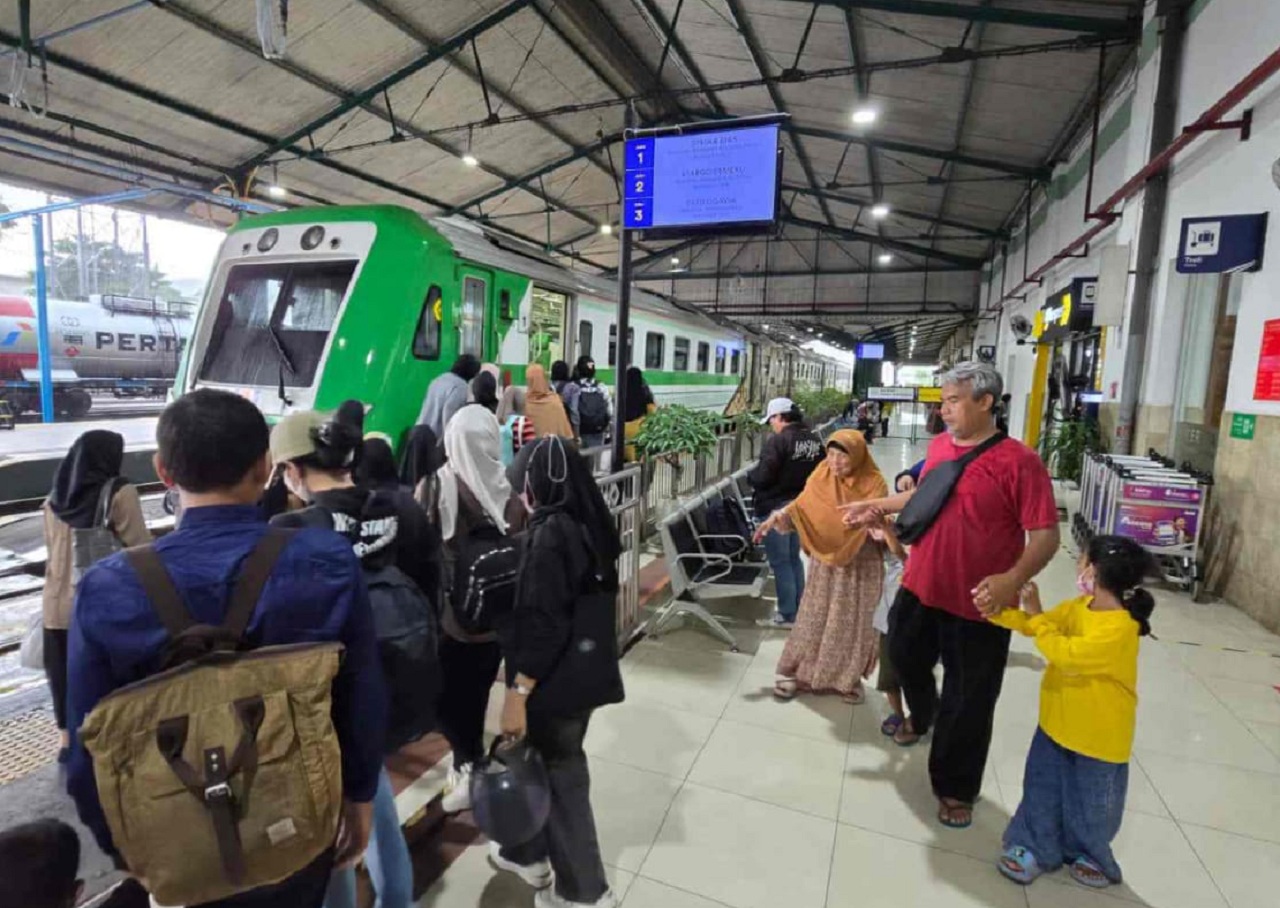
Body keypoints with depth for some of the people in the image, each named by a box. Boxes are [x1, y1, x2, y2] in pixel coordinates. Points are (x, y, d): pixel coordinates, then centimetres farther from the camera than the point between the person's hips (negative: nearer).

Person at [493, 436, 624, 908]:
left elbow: (542, 624, -25)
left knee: (558, 775, 10)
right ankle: (528, 854, 43)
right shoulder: (589, 525, 3)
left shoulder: (549, 534, -22)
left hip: (556, 679, -8)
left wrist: (518, 691, -18)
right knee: (545, 762, 23)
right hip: (585, 669, 8)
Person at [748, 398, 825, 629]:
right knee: (794, 559, 19)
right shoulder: (814, 440, 4)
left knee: (780, 562, 2)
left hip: (776, 508, -8)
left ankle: (787, 616, 9)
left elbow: (762, 477, -22)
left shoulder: (777, 441, -20)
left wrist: (750, 475, -1)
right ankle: (798, 610, 27)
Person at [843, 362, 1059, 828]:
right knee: (905, 657, 24)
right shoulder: (939, 444, 2)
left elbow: (1046, 535, -18)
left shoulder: (1019, 461, -18)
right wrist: (878, 505, 15)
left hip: (976, 606, -5)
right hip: (920, 588, 6)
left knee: (968, 703, 11)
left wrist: (1013, 579, -33)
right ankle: (922, 715, 57)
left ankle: (955, 788, 33)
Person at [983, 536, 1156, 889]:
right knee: (1043, 788, 16)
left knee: (1090, 802, 18)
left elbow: (1064, 653, -33)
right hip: (1058, 722, 7)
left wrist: (1036, 614, -26)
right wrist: (998, 613, -14)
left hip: (1098, 736, -6)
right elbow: (1038, 624, 2)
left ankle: (1089, 855, 43)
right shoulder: (1078, 606, -4)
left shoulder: (1120, 629, -31)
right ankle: (1034, 847, 32)